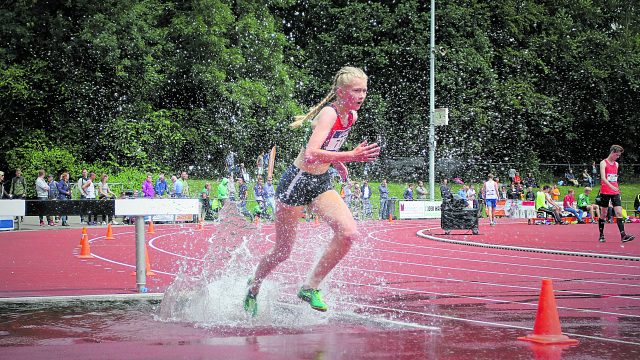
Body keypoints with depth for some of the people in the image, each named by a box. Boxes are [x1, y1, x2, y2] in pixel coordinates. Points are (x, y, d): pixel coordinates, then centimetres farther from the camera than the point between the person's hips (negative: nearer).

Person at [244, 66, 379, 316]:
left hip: (321, 184, 7)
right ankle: (254, 287, 36)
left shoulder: (352, 116, 2)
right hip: (297, 182, -7)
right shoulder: (329, 114, -24)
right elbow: (310, 155, -38)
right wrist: (351, 156, -41)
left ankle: (311, 287, -3)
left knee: (350, 233, -16)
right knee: (282, 252, 7)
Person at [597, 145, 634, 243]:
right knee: (603, 214, 3)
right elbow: (603, 178, -19)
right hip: (605, 192, -5)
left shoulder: (616, 164, 15)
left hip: (615, 192, 5)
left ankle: (623, 235, -16)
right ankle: (601, 235, 12)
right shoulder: (603, 163, -6)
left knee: (619, 213, -7)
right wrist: (611, 186, -32)